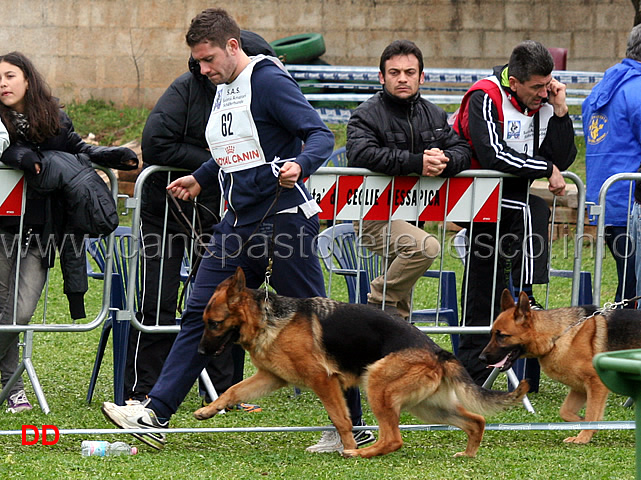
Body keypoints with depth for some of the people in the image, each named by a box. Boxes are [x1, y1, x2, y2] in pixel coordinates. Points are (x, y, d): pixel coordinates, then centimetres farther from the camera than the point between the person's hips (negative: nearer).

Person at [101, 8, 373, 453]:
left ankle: (354, 425, 9)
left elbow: (321, 135, -19)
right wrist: (200, 180, 35)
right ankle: (155, 415, 1)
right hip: (239, 224, 8)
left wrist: (299, 165, -37)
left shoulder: (269, 81, -13)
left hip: (283, 222, -8)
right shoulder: (223, 89, 13)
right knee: (201, 314, 2)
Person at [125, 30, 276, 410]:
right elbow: (155, 145, -22)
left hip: (216, 213, 5)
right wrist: (213, 164, -22)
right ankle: (142, 391, 6)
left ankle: (224, 391, 15)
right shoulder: (187, 90, -14)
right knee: (157, 304, -2)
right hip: (167, 208, -4)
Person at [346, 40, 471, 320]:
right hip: (375, 215, -7)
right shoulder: (367, 115, -9)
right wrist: (416, 163, -31)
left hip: (416, 211, 7)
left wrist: (444, 162, -22)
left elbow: (462, 150, 4)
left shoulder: (434, 115, 12)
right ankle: (380, 301, -13)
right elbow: (362, 154, -26)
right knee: (426, 246, -30)